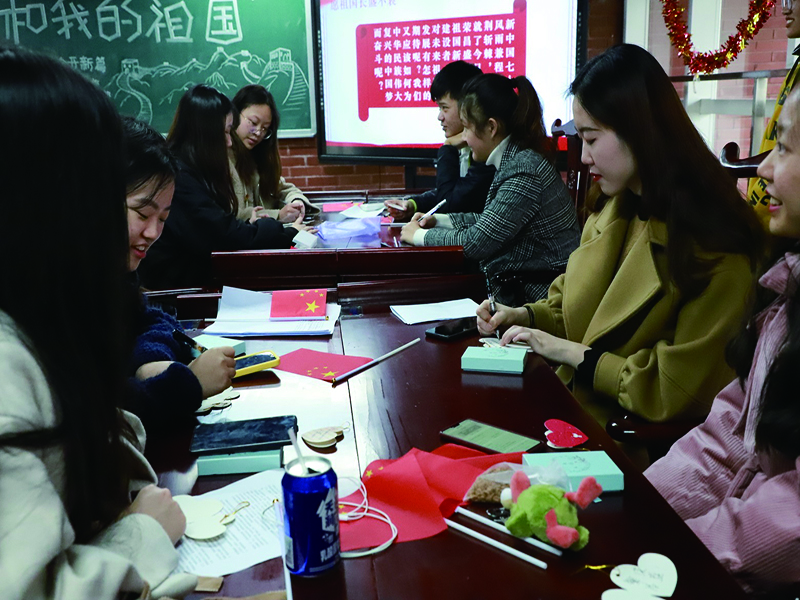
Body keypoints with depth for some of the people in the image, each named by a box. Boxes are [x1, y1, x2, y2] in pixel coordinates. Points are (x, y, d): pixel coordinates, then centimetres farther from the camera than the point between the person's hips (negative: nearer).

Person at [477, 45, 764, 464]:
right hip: (574, 407, 7)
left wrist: (573, 354, -15)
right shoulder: (615, 210, 7)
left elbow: (678, 389, -19)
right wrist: (524, 316, 2)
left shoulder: (714, 253, -20)